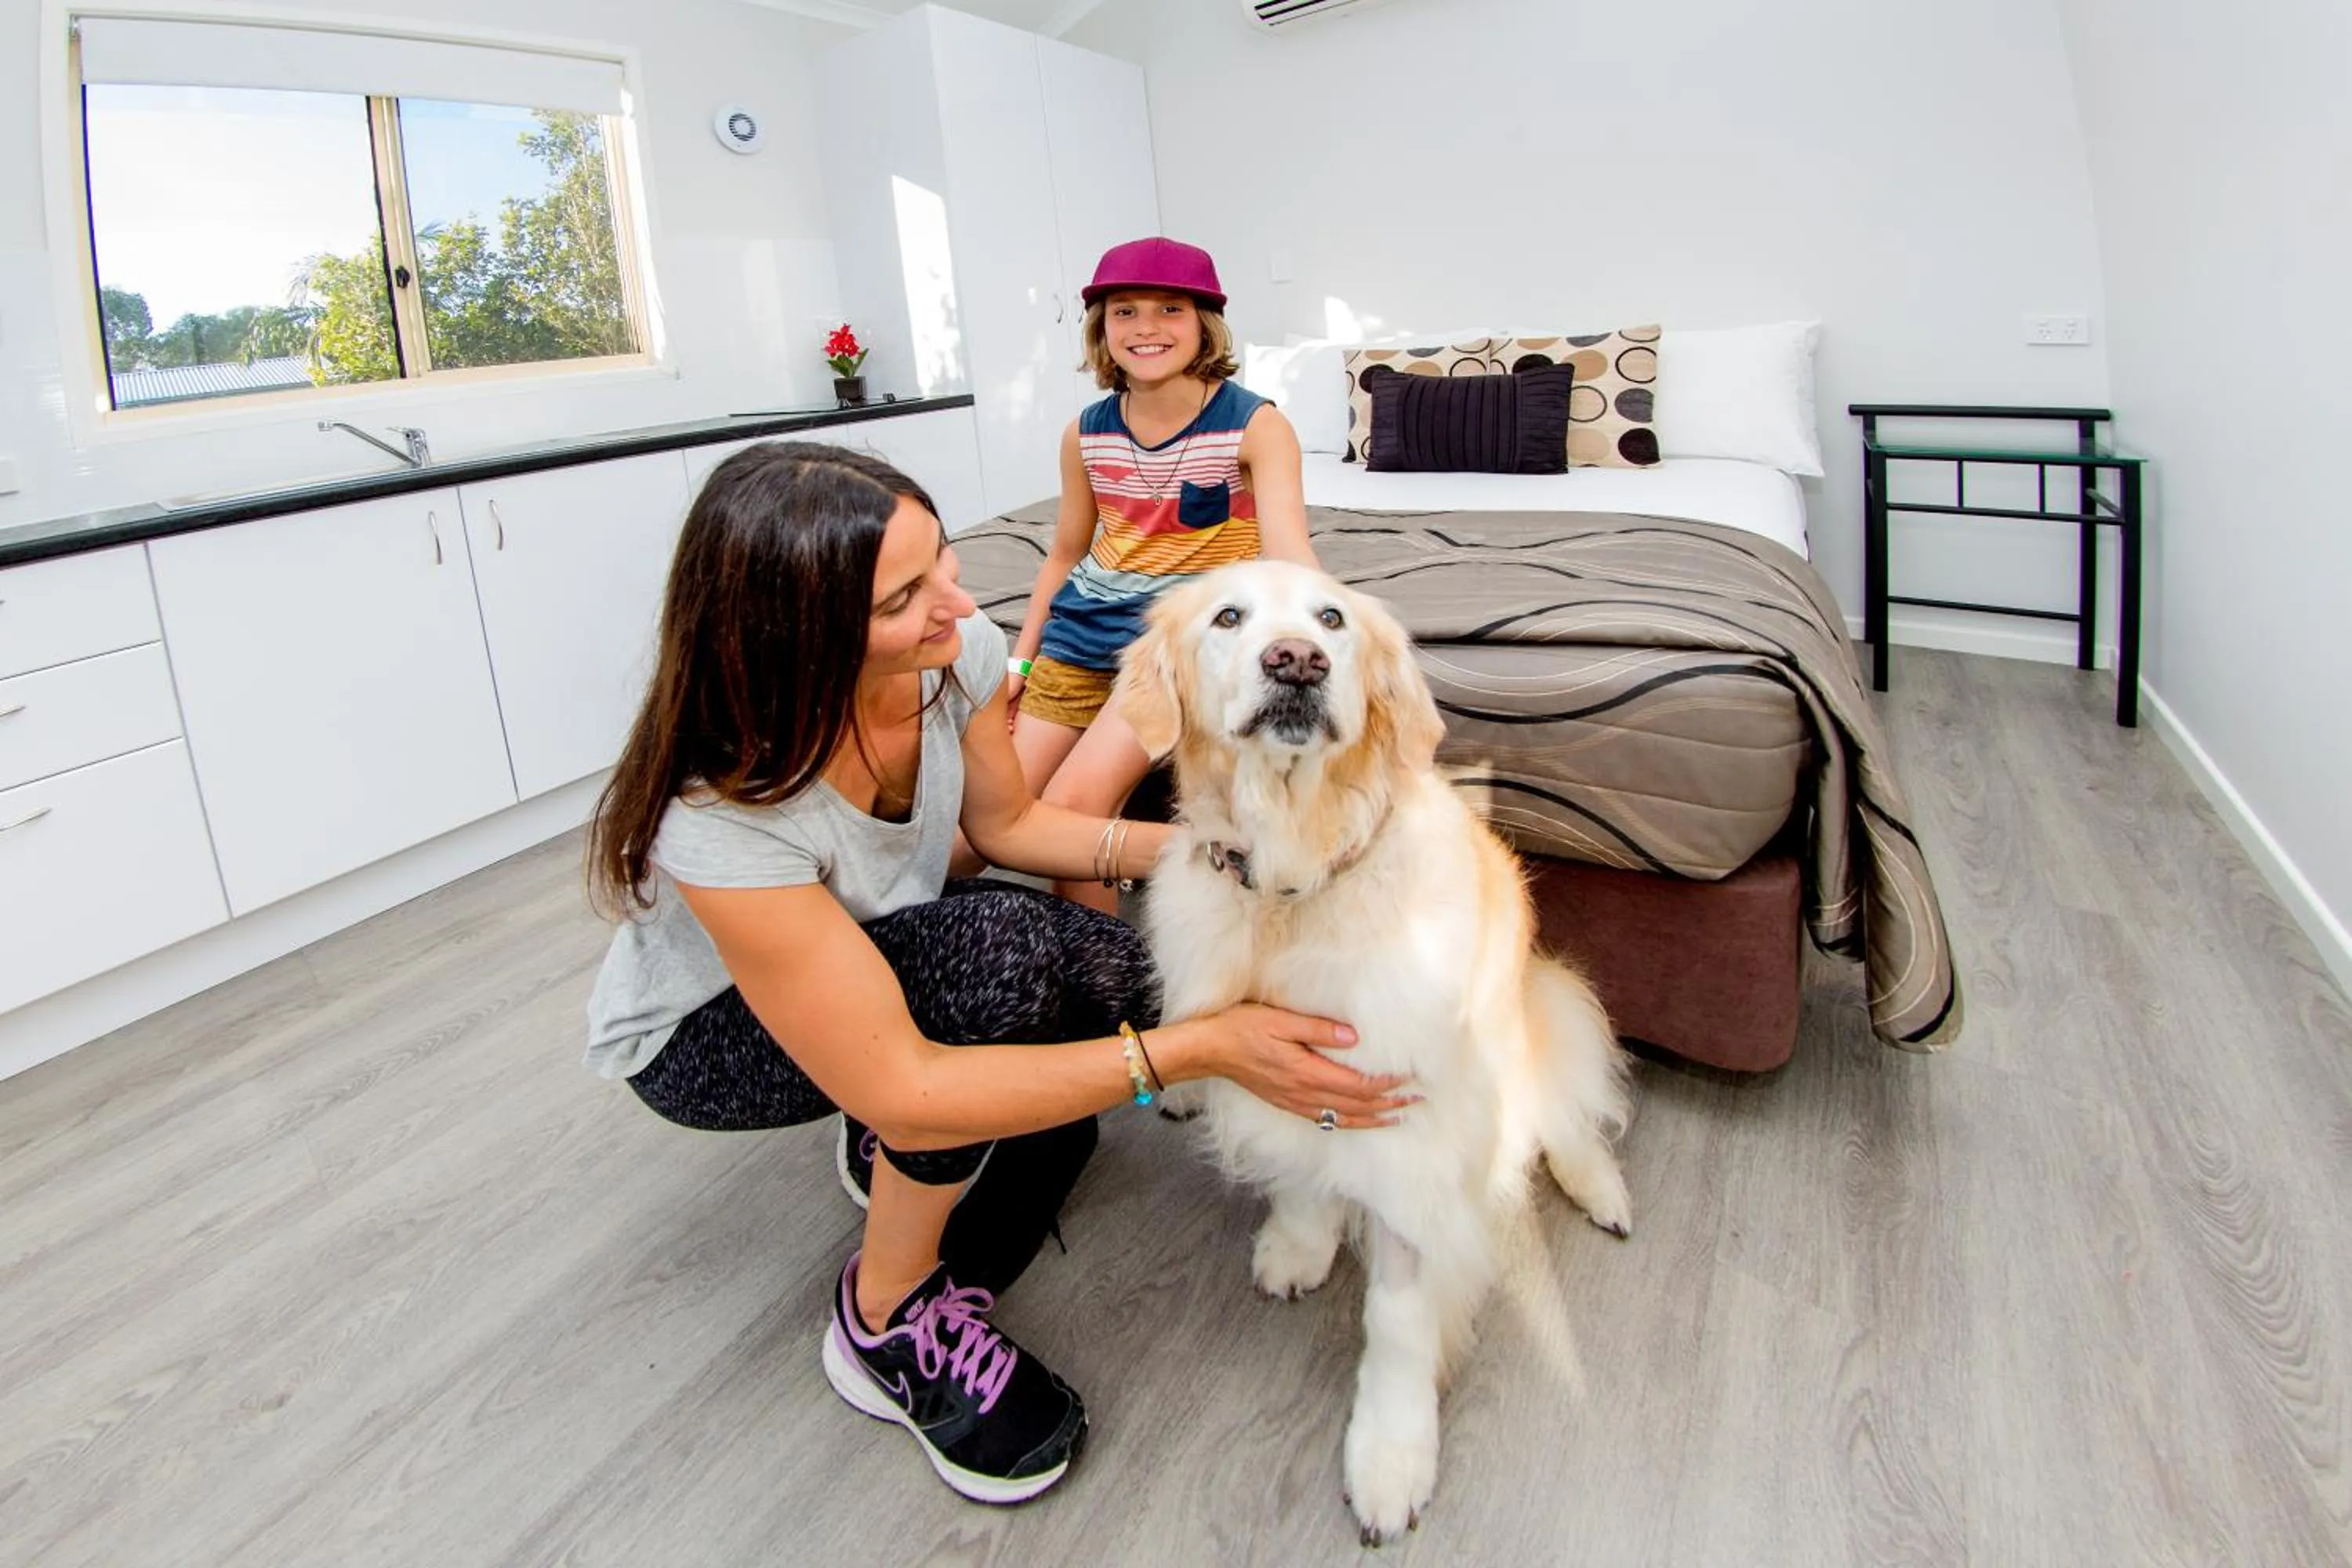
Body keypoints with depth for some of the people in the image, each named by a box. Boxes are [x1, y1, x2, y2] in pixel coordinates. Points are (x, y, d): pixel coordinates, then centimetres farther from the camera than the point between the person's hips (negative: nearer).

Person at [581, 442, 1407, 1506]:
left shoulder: (958, 654, -23)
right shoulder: (721, 811, -39)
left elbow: (1006, 822, -3)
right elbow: (896, 1088, -38)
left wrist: (1179, 846, -20)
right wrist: (1196, 1049, -42)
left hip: (892, 953, 6)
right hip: (701, 1038, -5)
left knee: (1115, 980, -19)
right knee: (1004, 946, -34)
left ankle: (893, 1157, 8)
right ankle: (885, 1326, -12)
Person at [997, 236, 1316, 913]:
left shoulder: (1255, 426, -12)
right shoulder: (1086, 432, 2)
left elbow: (1288, 551, -25)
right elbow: (1065, 555, 14)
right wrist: (1020, 657, 13)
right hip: (1082, 627, 6)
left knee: (1074, 804, -19)